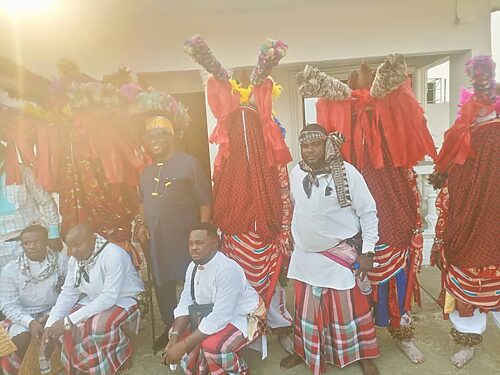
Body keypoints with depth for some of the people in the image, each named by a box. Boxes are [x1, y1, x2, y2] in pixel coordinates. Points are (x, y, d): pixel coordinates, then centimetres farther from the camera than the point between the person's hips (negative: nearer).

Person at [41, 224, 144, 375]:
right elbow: (68, 293, -3)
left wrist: (69, 321, -32)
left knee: (98, 326, -31)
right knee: (66, 327, -14)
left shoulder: (114, 255, -28)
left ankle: (120, 357, -3)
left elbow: (109, 297, -31)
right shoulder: (75, 259, -5)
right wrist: (51, 325, -16)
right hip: (93, 300, 7)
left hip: (124, 301, -7)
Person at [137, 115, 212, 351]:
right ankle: (170, 328, 34)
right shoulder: (146, 171, 14)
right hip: (157, 239, 6)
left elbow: (204, 199, -9)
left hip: (186, 237, -6)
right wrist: (143, 224, 11)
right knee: (162, 285, 15)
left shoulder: (188, 163, -7)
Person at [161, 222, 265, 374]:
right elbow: (185, 303, -5)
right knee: (177, 333, 0)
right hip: (213, 314, 8)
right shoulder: (193, 267, -7)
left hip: (245, 317, -8)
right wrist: (175, 337, -21)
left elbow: (220, 317, -34)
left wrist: (183, 346, -32)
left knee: (212, 344, -30)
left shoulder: (227, 269, -33)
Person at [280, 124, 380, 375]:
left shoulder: (347, 172, -14)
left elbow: (368, 212, -9)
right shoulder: (296, 173, 0)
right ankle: (305, 351, 39)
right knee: (306, 307, 17)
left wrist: (367, 252, -10)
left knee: (349, 308, 10)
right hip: (305, 255, 4)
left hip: (341, 254, -4)